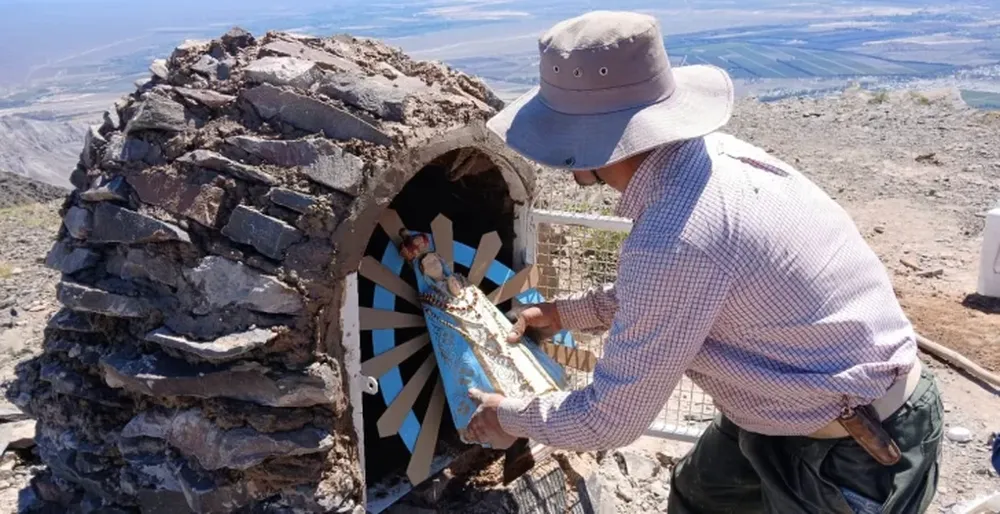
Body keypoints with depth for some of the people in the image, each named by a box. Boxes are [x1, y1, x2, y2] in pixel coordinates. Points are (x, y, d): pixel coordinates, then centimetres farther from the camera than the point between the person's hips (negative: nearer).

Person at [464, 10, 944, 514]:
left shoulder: (674, 238, -32)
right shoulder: (706, 155, -5)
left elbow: (610, 420, -19)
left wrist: (510, 416, -3)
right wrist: (566, 312, 20)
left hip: (856, 454, -8)